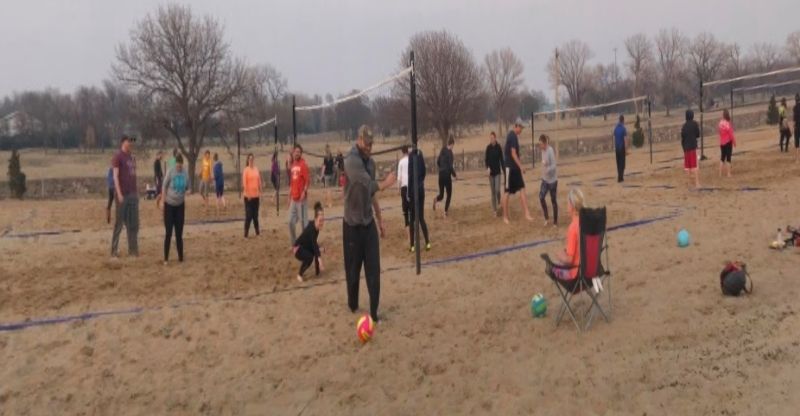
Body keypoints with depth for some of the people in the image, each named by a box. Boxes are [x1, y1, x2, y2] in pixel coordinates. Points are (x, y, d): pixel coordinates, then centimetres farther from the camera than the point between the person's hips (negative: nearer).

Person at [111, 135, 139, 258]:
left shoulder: (132, 157, 15)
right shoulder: (118, 157, -7)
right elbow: (115, 176, -12)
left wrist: (137, 192, 14)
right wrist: (119, 194, -18)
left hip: (133, 194, 7)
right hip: (123, 195, -7)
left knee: (134, 224, 9)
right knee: (119, 223, -1)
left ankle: (133, 249, 16)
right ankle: (114, 250, 6)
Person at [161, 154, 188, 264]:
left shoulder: (185, 174, 0)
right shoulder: (170, 172, -11)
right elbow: (164, 187, -6)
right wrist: (163, 202, -8)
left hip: (180, 205, 3)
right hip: (169, 205, -3)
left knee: (179, 233, 5)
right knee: (169, 233, -3)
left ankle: (181, 257, 11)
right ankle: (166, 258, 4)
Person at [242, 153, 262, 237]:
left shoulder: (256, 170, 8)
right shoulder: (246, 170, -8)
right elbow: (244, 183, -12)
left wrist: (260, 193, 10)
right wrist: (248, 194, -15)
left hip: (256, 195, 5)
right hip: (248, 196, -5)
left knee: (255, 214, 12)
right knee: (249, 215, -5)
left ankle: (257, 231, 21)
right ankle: (246, 234, 1)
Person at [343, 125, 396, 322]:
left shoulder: (370, 162, 7)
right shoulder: (351, 161, -19)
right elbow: (370, 186, -30)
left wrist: (380, 219, 19)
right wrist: (385, 183, -12)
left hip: (369, 222, 6)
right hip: (353, 224, -6)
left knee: (374, 269, 2)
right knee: (353, 269, 8)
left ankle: (374, 311, 8)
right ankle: (353, 305, 29)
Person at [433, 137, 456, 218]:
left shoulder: (442, 151, 7)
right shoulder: (450, 152, -13)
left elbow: (437, 163, 15)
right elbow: (450, 166, -17)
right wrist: (454, 174, -2)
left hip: (441, 175, 6)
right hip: (447, 175, -6)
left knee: (441, 194, 13)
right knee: (449, 194, 7)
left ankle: (436, 199, -21)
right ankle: (445, 213, 1)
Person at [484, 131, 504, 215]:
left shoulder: (499, 147, -5)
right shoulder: (488, 148, 0)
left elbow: (501, 159, 0)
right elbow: (486, 159, 1)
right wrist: (487, 168, -18)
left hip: (497, 171, -2)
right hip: (491, 172, 2)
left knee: (497, 190, -11)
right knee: (493, 191, 5)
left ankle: (499, 202, 21)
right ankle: (494, 209, 12)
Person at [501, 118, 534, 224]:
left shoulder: (515, 136, 13)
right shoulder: (512, 136, -15)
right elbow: (513, 154, -20)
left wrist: (520, 166, 17)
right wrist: (521, 166, -20)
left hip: (515, 168, 9)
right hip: (510, 168, -9)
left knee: (522, 189, 3)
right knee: (507, 192, -1)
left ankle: (527, 214, 1)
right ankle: (505, 217, 6)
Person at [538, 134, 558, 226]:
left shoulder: (550, 151, -20)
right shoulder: (543, 151, 3)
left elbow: (553, 166, -25)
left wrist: (547, 170, -40)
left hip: (552, 180, -6)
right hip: (545, 179, 6)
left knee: (553, 200, 5)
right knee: (541, 197, -3)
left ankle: (555, 221, 18)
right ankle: (546, 218, 12)